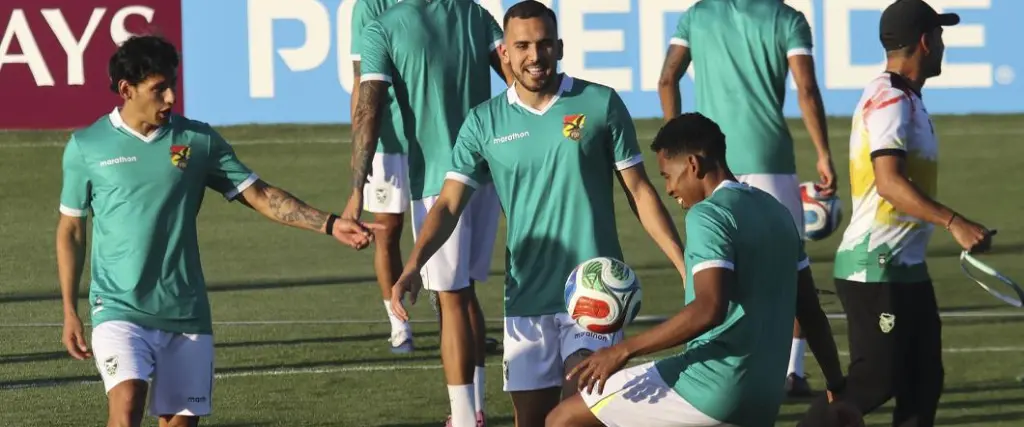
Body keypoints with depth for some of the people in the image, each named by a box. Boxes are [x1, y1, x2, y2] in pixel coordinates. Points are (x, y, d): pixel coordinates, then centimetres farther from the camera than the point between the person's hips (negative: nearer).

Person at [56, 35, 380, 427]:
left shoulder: (197, 140, 3)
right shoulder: (86, 146, -1)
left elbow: (260, 195, 4)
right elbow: (71, 230, 8)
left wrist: (329, 224, -8)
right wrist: (70, 312, 6)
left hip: (186, 314, 3)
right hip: (119, 307, -3)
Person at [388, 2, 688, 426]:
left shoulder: (600, 104, 0)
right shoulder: (484, 123, 4)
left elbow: (639, 192, 4)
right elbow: (449, 205, 1)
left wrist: (685, 266, -3)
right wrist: (413, 267, -16)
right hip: (527, 298, 2)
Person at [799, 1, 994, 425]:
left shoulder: (903, 98, 16)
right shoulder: (891, 101, -17)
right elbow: (889, 183, -28)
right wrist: (953, 222, -35)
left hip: (905, 268, 11)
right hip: (877, 270, -11)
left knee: (923, 381, 8)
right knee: (874, 380, -10)